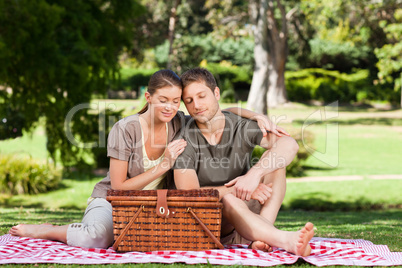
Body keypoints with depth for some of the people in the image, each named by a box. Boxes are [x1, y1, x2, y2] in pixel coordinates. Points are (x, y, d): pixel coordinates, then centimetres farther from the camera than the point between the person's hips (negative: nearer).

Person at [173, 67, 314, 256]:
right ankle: (287, 241, -57)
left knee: (275, 159, -17)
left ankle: (260, 238, -34)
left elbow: (289, 145, -21)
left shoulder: (242, 127, -4)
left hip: (247, 212, 3)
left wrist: (254, 174, -36)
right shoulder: (185, 140, -8)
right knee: (229, 200, -37)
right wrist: (237, 191, -28)